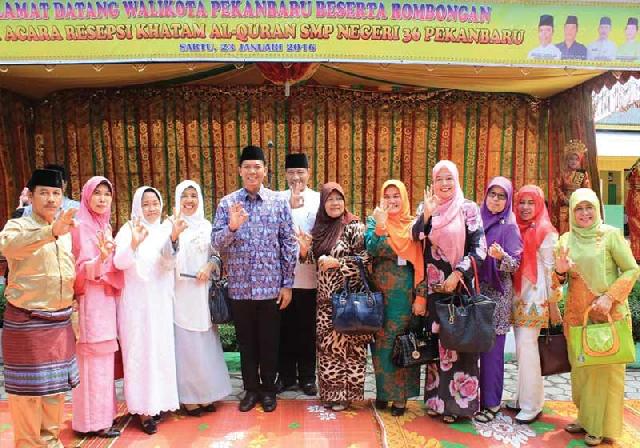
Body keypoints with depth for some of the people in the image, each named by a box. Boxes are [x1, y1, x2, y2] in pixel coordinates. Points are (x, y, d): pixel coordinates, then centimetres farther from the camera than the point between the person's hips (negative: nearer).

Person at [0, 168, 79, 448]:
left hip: (61, 321, 6)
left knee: (56, 384, 14)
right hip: (26, 322, -5)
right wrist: (51, 231, -48)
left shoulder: (66, 231, 11)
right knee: (27, 387, 4)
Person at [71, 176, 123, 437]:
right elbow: (83, 269, -17)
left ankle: (103, 413, 24)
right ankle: (93, 421, 9)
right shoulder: (82, 226, -10)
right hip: (91, 300, -8)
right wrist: (101, 258, -34)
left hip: (106, 299, 8)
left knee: (104, 358, 13)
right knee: (94, 360, -2)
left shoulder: (104, 226, 13)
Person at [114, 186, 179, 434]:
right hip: (136, 303, -3)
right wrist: (134, 243, -36)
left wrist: (173, 238, -23)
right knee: (139, 352, 2)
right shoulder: (129, 229, -4)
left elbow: (169, 264, -6)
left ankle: (157, 402, 24)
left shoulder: (165, 229, 5)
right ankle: (143, 409, 12)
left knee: (161, 351, 9)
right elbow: (120, 263, -17)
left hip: (161, 302, 3)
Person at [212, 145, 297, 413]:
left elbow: (289, 244, 0)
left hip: (271, 287, -1)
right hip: (240, 287, 1)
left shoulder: (279, 202, -1)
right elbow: (216, 243, -4)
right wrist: (232, 227, -24)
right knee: (246, 342, 14)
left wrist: (287, 284, -3)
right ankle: (251, 389, 32)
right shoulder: (227, 203, 1)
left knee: (269, 341, 12)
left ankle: (268, 389, 31)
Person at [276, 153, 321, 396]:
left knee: (307, 330, 10)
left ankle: (307, 377, 26)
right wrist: (292, 207, -16)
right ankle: (286, 375, 27)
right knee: (285, 328, 11)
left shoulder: (320, 199, 1)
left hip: (309, 276, -1)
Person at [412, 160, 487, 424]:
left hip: (460, 284, -3)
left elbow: (479, 248, -7)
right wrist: (427, 214, -13)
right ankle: (437, 398, 21)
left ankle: (458, 401, 14)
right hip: (433, 285, 3)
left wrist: (457, 275, -15)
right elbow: (414, 243, -2)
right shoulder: (426, 208, 8)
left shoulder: (469, 209, -2)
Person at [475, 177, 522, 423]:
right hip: (474, 289, 4)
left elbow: (515, 264, -9)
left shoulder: (509, 227, -2)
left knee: (492, 347, 0)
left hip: (497, 292, -4)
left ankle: (491, 403, 12)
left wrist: (501, 256, -28)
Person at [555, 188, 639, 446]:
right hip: (576, 315, 4)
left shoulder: (610, 235, -6)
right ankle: (585, 418, 26)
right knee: (580, 367, 10)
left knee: (606, 367, 3)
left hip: (609, 314, -4)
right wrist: (560, 272, -13)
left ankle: (601, 427, 16)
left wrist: (609, 297, -18)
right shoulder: (566, 240, 5)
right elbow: (559, 281, 10)